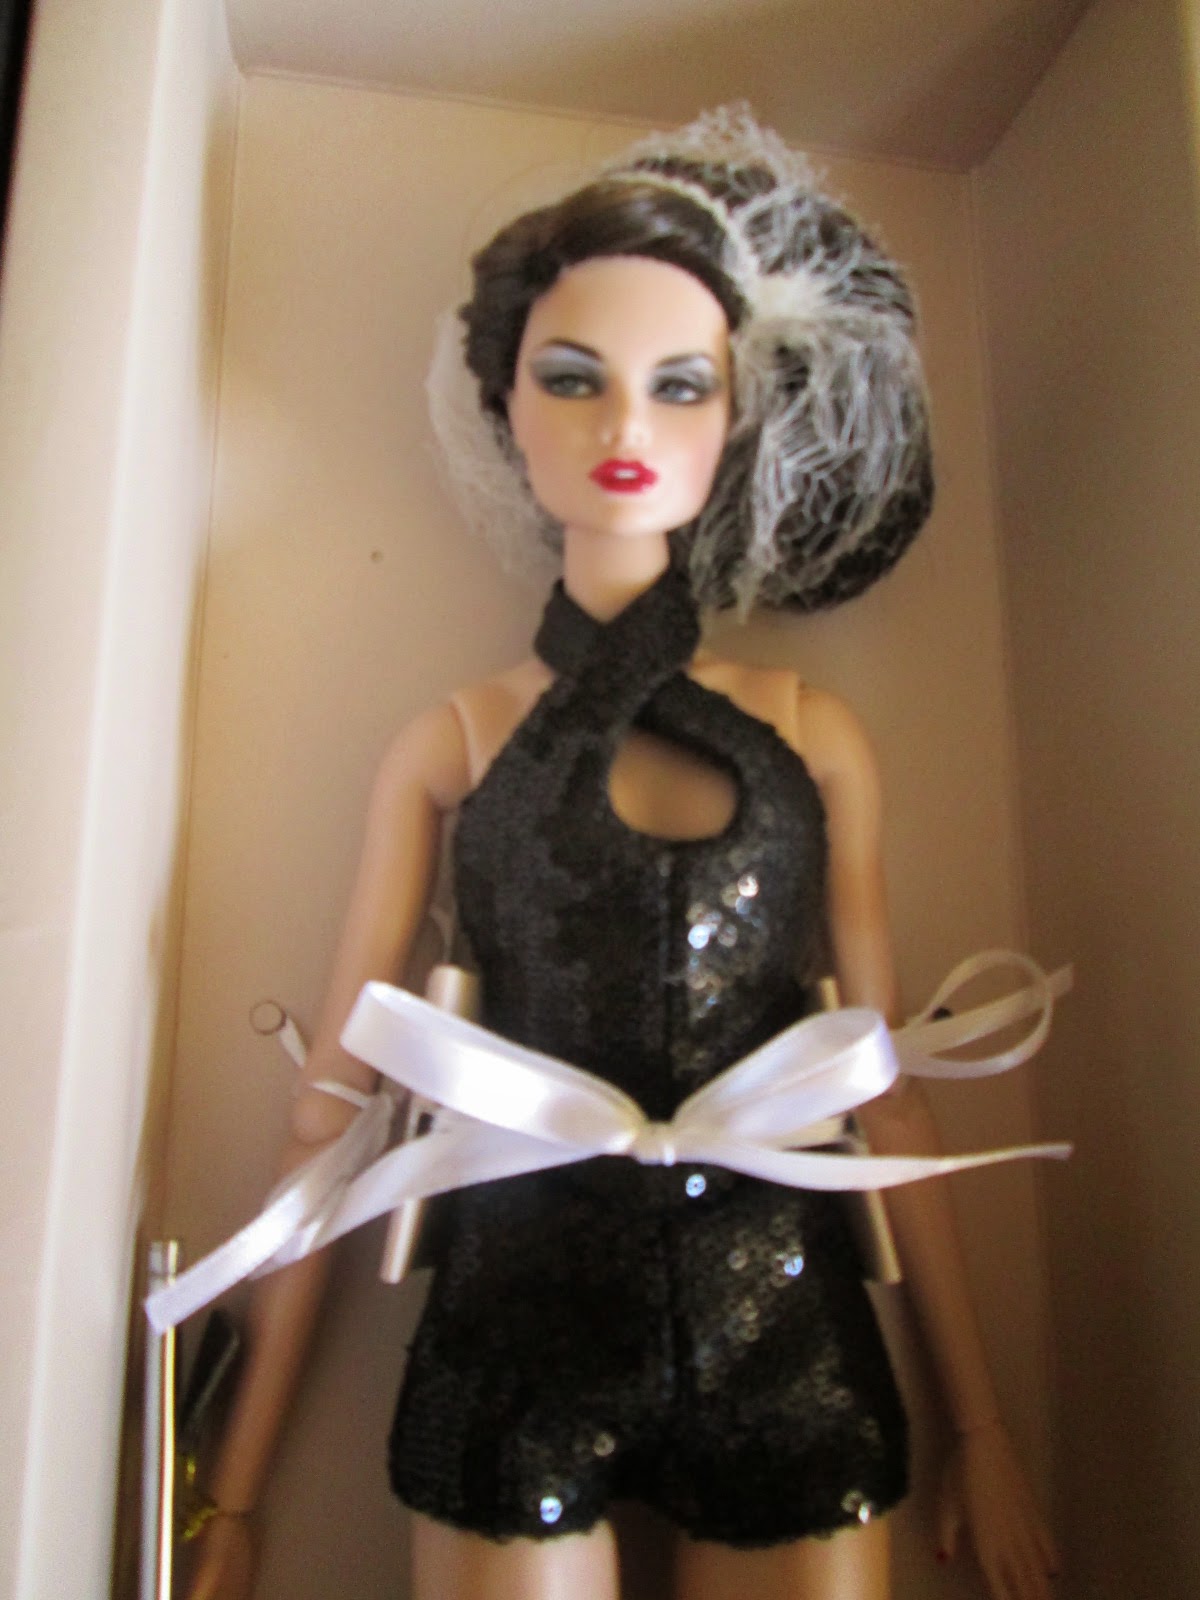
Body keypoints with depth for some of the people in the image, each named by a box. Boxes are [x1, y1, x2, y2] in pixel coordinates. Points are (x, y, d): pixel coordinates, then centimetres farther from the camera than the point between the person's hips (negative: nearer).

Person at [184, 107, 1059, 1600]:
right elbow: (332, 1106, 0)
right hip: (521, 1326, -1)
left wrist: (980, 1429, 10)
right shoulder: (449, 743, 0)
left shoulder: (814, 735, 4)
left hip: (788, 1343, 2)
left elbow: (887, 1090, 6)